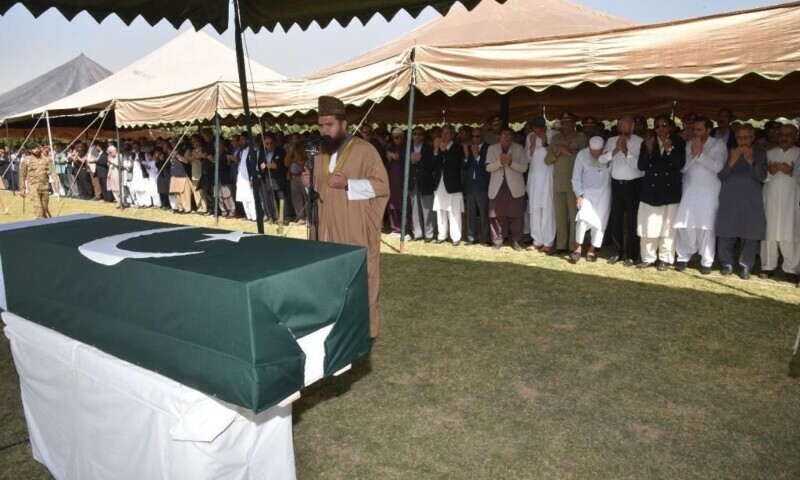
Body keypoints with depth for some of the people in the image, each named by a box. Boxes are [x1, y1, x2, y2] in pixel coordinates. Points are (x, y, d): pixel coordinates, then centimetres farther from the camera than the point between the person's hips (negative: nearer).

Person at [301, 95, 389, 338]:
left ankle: (364, 331, 11)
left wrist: (348, 184, -22)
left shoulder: (364, 150, -6)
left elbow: (381, 184, -11)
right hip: (327, 229, 6)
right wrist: (309, 183, -1)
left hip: (356, 232, -6)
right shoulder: (320, 153, 13)